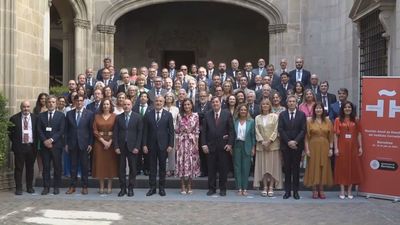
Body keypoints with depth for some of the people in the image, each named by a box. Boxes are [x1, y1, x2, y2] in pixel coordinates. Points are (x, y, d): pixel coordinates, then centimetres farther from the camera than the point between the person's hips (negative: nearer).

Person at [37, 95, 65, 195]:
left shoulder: (61, 115, 4)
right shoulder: (41, 115, 11)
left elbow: (61, 130, -4)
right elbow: (39, 130, 4)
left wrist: (52, 140, -13)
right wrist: (44, 141, -9)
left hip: (56, 145, -2)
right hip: (44, 145, 2)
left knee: (57, 167, 2)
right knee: (46, 167, 3)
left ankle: (56, 187, 9)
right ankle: (46, 187, 8)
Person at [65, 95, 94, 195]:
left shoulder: (89, 114, 0)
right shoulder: (69, 114, 7)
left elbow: (91, 130, -1)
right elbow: (66, 129, 8)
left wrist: (90, 144, -5)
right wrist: (66, 143, 3)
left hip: (84, 144, -2)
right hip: (72, 144, 2)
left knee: (84, 166, 4)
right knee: (73, 166, 7)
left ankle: (84, 187, 12)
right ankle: (72, 186, 14)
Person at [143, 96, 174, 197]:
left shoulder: (168, 115, 1)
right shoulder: (148, 115, 3)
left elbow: (171, 131, 1)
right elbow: (145, 131, 3)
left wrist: (170, 145, -5)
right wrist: (144, 144, -3)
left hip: (163, 144, -1)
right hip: (151, 144, 1)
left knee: (162, 166, 6)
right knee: (152, 167, 6)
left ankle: (162, 188, 15)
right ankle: (152, 187, 13)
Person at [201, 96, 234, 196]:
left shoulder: (227, 114, 2)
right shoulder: (207, 115, 6)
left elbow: (231, 130, -1)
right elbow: (204, 131, 4)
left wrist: (230, 143, -8)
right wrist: (204, 144, -4)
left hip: (223, 146, -1)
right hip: (211, 146, 1)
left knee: (223, 169, 4)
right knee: (211, 169, 5)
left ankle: (223, 189, 13)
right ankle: (211, 188, 14)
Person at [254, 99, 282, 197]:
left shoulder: (275, 116, 1)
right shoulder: (257, 118, 9)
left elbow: (276, 130, -5)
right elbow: (257, 131, 4)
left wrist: (269, 141, -13)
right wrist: (262, 141, -9)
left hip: (273, 145, -2)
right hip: (261, 145, 2)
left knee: (272, 166, -1)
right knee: (263, 166, 1)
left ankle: (271, 187, 2)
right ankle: (265, 187, 6)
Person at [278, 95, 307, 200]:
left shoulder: (301, 114, 4)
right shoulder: (282, 115, 6)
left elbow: (303, 130, -2)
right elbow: (280, 130, 0)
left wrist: (295, 141, -12)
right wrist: (288, 142, -10)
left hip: (297, 145, 0)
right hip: (285, 145, 0)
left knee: (296, 168, 3)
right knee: (287, 168, 3)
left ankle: (295, 191, 8)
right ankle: (287, 191, 7)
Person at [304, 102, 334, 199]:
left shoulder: (327, 121, 5)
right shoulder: (310, 121, 1)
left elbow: (331, 136, 5)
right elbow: (307, 136, -2)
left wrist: (331, 148, -1)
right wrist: (307, 149, -9)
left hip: (324, 147, 2)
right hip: (313, 146, -1)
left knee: (323, 168, 4)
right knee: (313, 168, 1)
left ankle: (321, 190, 11)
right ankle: (314, 190, 7)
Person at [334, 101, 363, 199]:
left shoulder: (356, 120, 6)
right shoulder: (338, 120, 0)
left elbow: (359, 134, 6)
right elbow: (336, 135, -2)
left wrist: (360, 147, 0)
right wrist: (336, 148, -8)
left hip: (353, 147, 2)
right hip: (342, 147, -2)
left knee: (353, 167, 5)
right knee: (342, 168, 2)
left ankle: (349, 191, 15)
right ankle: (342, 191, 9)